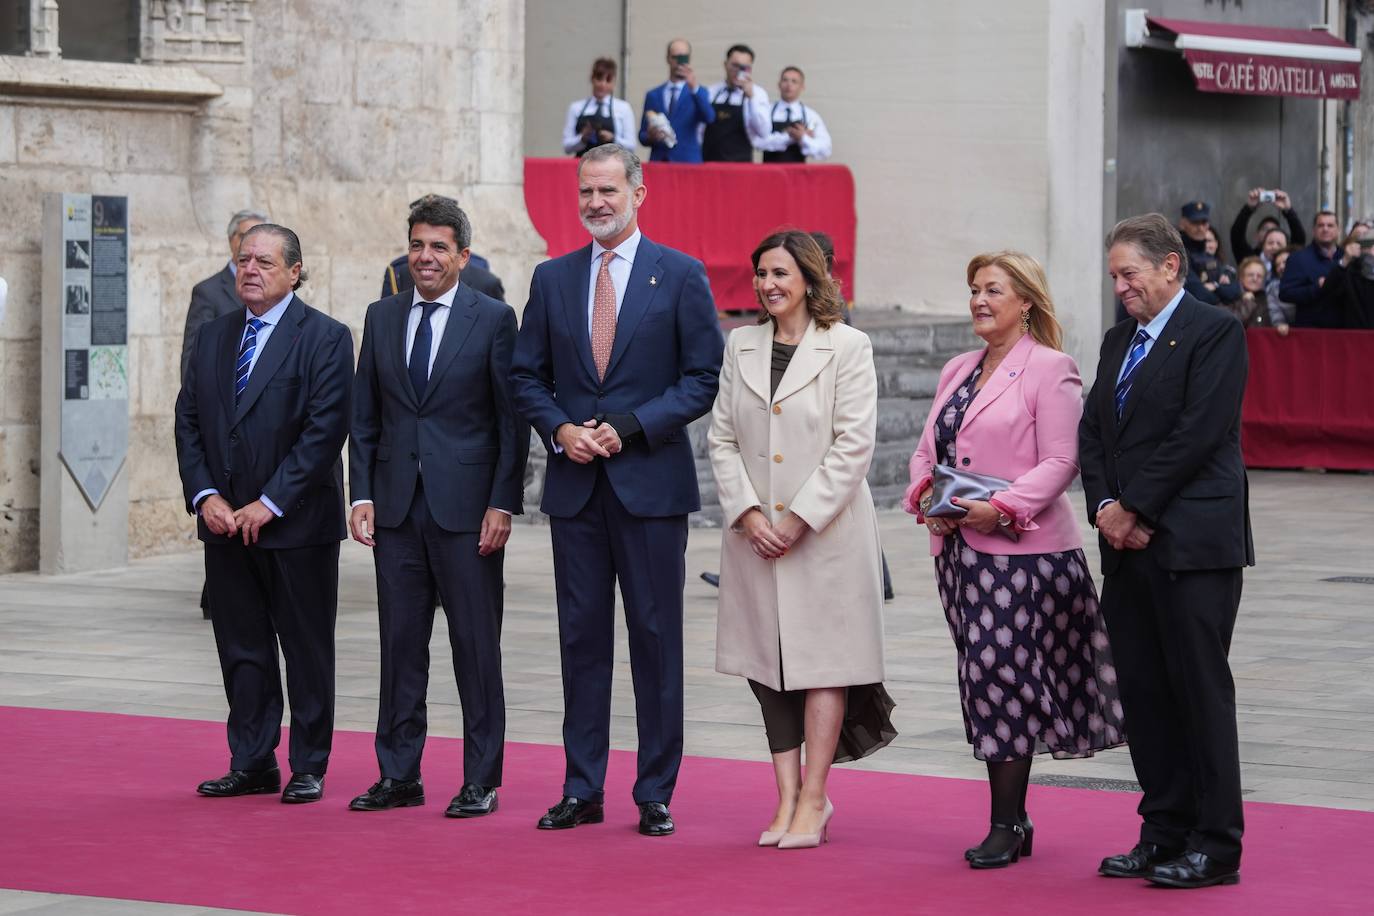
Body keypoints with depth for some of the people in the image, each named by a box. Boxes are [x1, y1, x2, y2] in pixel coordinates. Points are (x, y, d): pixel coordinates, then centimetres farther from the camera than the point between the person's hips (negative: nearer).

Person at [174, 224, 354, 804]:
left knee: (307, 648, 3)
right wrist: (205, 496, -5)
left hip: (297, 523, -5)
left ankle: (309, 767, 11)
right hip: (225, 521, 5)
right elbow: (188, 421, 10)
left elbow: (325, 429, -13)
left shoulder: (325, 338, -6)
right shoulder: (212, 337, 12)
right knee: (240, 648, 8)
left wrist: (268, 504, -16)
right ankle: (251, 765, 16)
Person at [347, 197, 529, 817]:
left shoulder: (493, 319, -2)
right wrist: (361, 495, 3)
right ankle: (399, 775, 16)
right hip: (396, 508, 4)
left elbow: (512, 421, -3)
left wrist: (503, 504, -9)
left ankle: (481, 782, 7)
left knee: (476, 646, 1)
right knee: (400, 644, 8)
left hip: (466, 507, -4)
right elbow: (364, 417, 12)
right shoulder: (382, 318, 11)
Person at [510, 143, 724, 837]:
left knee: (655, 638, 1)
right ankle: (581, 790, 12)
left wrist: (628, 428, -12)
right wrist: (560, 430, -6)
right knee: (581, 638, 6)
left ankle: (655, 794, 7)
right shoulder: (552, 278, 11)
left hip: (651, 484, -3)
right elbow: (527, 375, 13)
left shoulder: (680, 276, 0)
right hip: (575, 487, 3)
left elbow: (704, 377, -4)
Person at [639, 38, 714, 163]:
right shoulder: (653, 95, 14)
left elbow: (709, 118, -13)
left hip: (688, 163, -2)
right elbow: (642, 136, 14)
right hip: (658, 162, 2)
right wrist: (650, 137, -10)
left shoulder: (698, 93, 8)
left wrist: (694, 88, -24)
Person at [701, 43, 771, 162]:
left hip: (740, 164, -2)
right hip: (709, 164, 2)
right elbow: (699, 131, 14)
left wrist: (751, 97, -18)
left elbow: (763, 132, -11)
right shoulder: (710, 92, 10)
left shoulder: (758, 94, 3)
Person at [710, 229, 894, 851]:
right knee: (768, 665, 5)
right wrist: (747, 513, -6)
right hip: (755, 534, 5)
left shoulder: (847, 348, -4)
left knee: (822, 660, -1)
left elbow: (855, 444, -9)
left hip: (826, 531, -5)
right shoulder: (741, 346, 10)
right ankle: (788, 797, 12)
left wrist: (799, 519, -13)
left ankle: (813, 801, 4)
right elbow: (722, 438, 8)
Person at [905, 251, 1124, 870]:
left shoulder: (1050, 370, -5)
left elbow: (1061, 462, -12)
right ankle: (1014, 819, 17)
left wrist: (1002, 507, -21)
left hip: (1019, 549, -7)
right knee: (985, 679, 9)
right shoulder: (957, 371, 18)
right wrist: (925, 496, -1)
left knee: (1000, 672, -10)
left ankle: (1005, 826, -3)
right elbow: (927, 450, 19)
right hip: (958, 548, 7)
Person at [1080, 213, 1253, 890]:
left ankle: (1215, 847, 0)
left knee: (1201, 692, -4)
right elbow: (1092, 432, 14)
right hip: (1128, 549, 8)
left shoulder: (1214, 333, -7)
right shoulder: (1118, 341, 18)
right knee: (1144, 694, 9)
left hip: (1193, 546, -8)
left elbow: (1197, 433, -15)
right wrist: (1105, 508, -2)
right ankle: (1163, 835, 16)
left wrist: (1133, 510, -12)